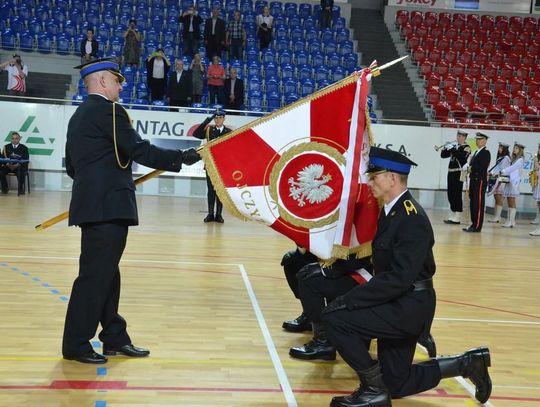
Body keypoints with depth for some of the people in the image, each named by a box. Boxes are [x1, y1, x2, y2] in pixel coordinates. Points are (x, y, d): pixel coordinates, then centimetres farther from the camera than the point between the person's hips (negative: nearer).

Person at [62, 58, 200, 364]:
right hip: (108, 206, -10)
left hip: (93, 204, 10)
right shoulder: (108, 110, -10)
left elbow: (72, 166, 21)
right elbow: (139, 150, -16)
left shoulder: (79, 116, 19)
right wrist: (180, 158, -11)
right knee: (96, 275, -4)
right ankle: (76, 345, 3)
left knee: (106, 273, 14)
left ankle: (115, 338, 22)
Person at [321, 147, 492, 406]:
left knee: (335, 317, -21)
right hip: (398, 304, 10)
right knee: (397, 386, 16)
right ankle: (467, 363, 28)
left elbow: (400, 278, -29)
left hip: (409, 306, -10)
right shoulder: (390, 211, 7)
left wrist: (349, 300, -28)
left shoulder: (412, 218, -22)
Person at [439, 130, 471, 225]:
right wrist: (445, 148, -2)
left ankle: (457, 218, -3)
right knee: (450, 194, 11)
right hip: (451, 172, 8)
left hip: (458, 173, -8)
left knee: (457, 194, -7)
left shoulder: (466, 148, -4)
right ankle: (453, 216, 20)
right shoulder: (454, 146, 17)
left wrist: (452, 149, -22)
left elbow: (461, 156, -23)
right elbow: (443, 155, 16)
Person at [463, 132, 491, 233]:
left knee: (478, 204, -7)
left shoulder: (486, 153, -7)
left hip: (480, 181, -8)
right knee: (473, 204, 10)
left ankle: (477, 226, -5)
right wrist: (468, 166, -3)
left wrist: (471, 168, -8)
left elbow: (482, 167, -18)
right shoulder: (476, 152, 20)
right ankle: (473, 224, 15)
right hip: (473, 180, 9)